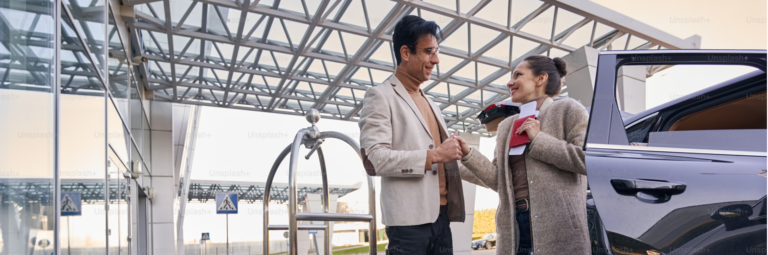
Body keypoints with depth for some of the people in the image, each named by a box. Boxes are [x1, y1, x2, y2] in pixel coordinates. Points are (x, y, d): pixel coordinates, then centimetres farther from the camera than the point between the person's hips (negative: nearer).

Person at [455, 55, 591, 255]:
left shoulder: (567, 110, 4)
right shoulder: (506, 126, 20)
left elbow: (586, 159, -11)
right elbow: (499, 180, 13)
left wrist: (538, 139, -8)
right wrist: (468, 154, 3)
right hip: (515, 225, 5)